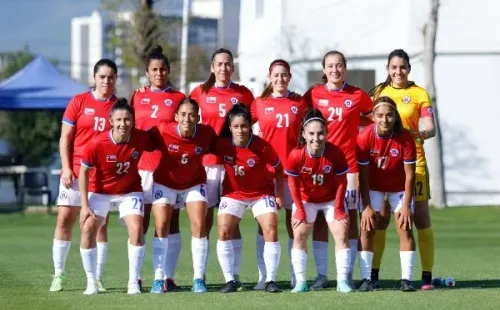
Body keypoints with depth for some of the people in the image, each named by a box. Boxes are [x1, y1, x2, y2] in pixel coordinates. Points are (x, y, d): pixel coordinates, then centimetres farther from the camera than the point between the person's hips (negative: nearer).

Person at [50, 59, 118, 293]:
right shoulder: (78, 102, 2)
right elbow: (65, 138, 3)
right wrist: (66, 168, -6)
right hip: (75, 170, 0)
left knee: (100, 223, 0)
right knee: (65, 219, -2)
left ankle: (97, 278, 4)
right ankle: (58, 275, 4)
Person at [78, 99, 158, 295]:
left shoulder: (141, 138, -21)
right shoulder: (97, 144, -26)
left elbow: (157, 147, 2)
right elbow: (84, 172, -14)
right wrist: (85, 205, -15)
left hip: (130, 191, 1)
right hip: (100, 191, -1)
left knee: (136, 229, -16)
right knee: (88, 229, -12)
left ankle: (134, 282, -7)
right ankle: (91, 282, -1)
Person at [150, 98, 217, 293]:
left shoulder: (206, 133, -21)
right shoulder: (163, 131, -26)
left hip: (194, 183, 1)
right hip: (165, 183, -1)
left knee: (199, 226, -9)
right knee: (161, 226, -9)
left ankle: (199, 279, -1)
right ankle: (158, 279, -2)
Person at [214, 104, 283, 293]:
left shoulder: (262, 146, -22)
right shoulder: (222, 145, -18)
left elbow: (278, 169, -7)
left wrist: (279, 194, -7)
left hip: (261, 193, -1)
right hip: (233, 193, 1)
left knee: (271, 231, -15)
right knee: (223, 232, -13)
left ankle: (271, 280, -4)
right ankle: (230, 280, -2)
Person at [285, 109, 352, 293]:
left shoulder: (336, 153, -26)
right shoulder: (296, 156, -27)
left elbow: (341, 181, -13)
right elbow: (293, 183, -13)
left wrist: (338, 207, -12)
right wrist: (300, 210, -12)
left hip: (331, 199, 0)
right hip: (306, 200, 0)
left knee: (342, 234, -8)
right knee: (299, 235, -5)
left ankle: (342, 281, -3)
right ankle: (300, 282, 0)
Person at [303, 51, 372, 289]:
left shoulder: (357, 96, 4)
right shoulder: (314, 94, 4)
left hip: (348, 164, 0)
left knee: (349, 217, 0)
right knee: (320, 217, 0)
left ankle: (347, 275, 4)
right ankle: (321, 274, 4)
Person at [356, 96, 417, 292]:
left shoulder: (405, 138, -25)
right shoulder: (365, 138, -24)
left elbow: (409, 174, -17)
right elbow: (363, 175, -17)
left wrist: (406, 205, -18)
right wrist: (366, 206, -18)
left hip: (399, 187, 0)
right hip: (373, 187, 0)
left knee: (405, 229, -7)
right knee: (367, 228, -7)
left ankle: (406, 279, -6)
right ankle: (366, 279, -5)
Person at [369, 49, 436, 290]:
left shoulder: (419, 94, 2)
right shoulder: (379, 92, 10)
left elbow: (430, 127, -5)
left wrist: (423, 134, -27)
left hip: (413, 161, -2)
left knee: (421, 218, -4)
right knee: (380, 219, 2)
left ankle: (427, 276, -3)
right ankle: (373, 274, 8)